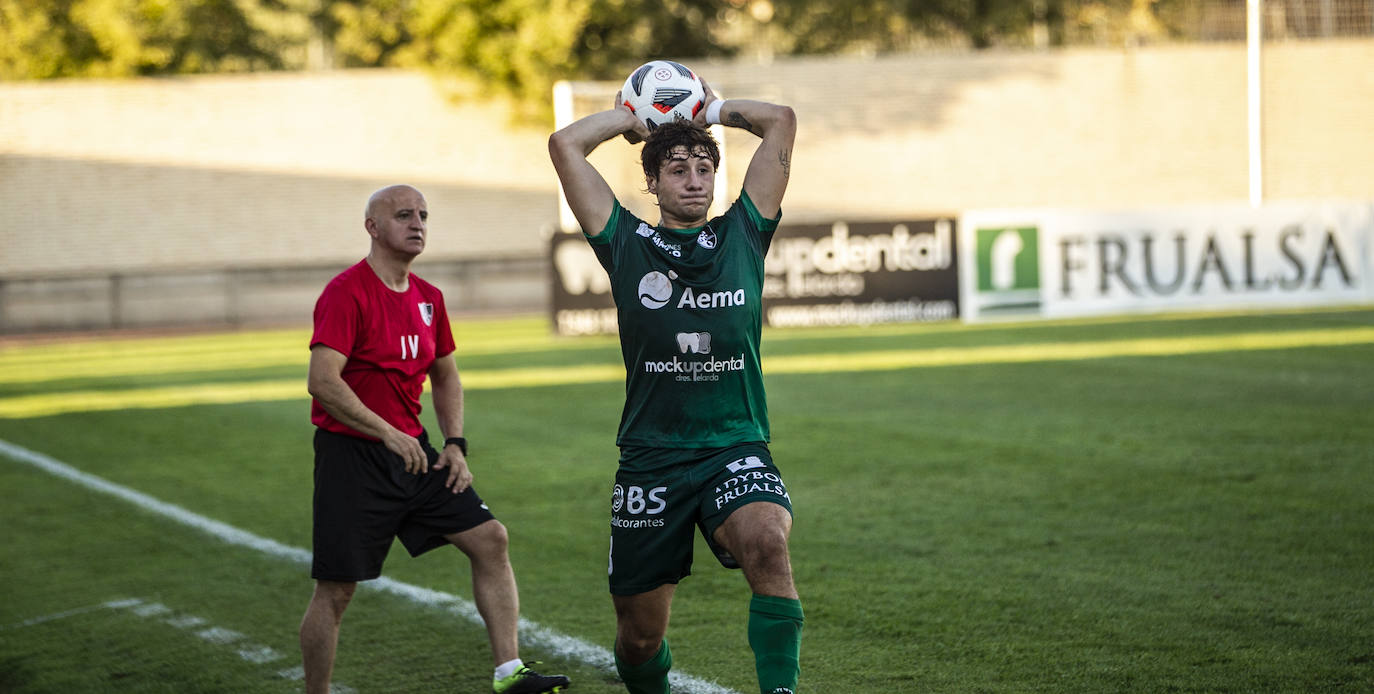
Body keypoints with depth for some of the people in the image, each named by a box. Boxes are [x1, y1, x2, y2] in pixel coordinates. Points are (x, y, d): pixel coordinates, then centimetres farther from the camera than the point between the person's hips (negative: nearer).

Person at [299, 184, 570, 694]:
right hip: (351, 456, -7)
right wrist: (389, 434, -25)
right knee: (335, 590, -3)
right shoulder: (347, 292, -14)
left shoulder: (428, 297, 10)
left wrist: (455, 444, 9)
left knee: (490, 538, -2)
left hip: (413, 451, 7)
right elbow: (323, 381, -23)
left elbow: (445, 377, 22)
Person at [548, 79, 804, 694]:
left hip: (737, 448, 0)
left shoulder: (743, 235, 10)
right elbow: (565, 144, 4)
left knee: (768, 544, -32)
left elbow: (781, 122, 11)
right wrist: (634, 118, 17)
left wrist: (709, 109, 21)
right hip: (650, 458, 0)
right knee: (640, 634, 5)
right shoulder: (627, 245, 7)